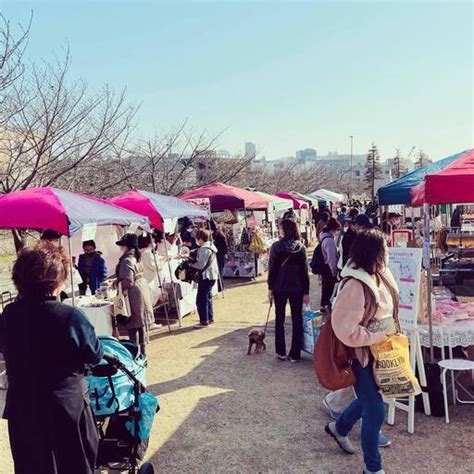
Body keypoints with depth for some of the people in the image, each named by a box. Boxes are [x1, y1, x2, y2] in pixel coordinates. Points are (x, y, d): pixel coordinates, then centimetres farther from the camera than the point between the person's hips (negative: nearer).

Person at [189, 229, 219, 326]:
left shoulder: (204, 249, -19)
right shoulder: (210, 246, 12)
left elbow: (201, 265, -23)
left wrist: (190, 263, -10)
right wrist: (192, 260, 8)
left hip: (206, 276, -11)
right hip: (211, 275, 11)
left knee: (201, 299, -5)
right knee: (208, 297, 20)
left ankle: (204, 320, -3)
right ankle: (210, 317, 28)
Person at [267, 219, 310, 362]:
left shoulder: (276, 246, -10)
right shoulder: (301, 247, -2)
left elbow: (272, 269, -9)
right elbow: (304, 271, -2)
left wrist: (270, 288, -1)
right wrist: (306, 291, 3)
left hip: (280, 288, -1)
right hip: (297, 288, 1)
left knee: (279, 320, 13)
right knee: (297, 320, 10)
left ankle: (281, 353, 18)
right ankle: (295, 354, 13)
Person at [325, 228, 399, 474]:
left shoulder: (379, 275, -2)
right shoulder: (355, 285, -28)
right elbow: (346, 331, -28)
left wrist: (389, 332, 4)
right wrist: (379, 335, -21)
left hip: (378, 350, 9)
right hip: (361, 354, -9)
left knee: (369, 398, 26)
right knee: (375, 409, 3)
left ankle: (339, 427, 51)